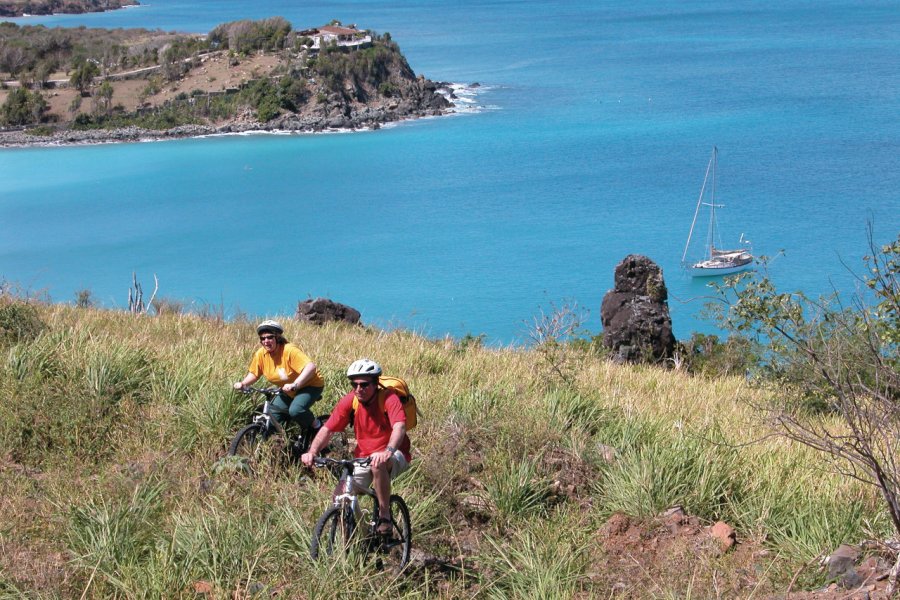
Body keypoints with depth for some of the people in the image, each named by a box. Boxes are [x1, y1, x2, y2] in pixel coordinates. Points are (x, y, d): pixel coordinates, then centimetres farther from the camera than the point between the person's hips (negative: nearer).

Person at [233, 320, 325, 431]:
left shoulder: (290, 350, -29)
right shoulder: (261, 354, -10)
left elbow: (311, 367, -38)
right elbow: (253, 374, 4)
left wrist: (295, 384, -50)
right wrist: (242, 384, -16)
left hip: (310, 385, -7)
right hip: (289, 392, 7)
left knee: (295, 410, -30)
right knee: (273, 416, -3)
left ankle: (315, 427, -2)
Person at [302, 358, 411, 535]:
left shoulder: (388, 399, -20)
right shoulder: (349, 401, -8)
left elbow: (400, 427, -36)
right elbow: (327, 429, -9)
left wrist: (388, 451, -54)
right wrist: (312, 452, -27)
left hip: (395, 456, -4)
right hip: (363, 457, 5)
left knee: (378, 464, -38)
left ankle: (385, 515, -21)